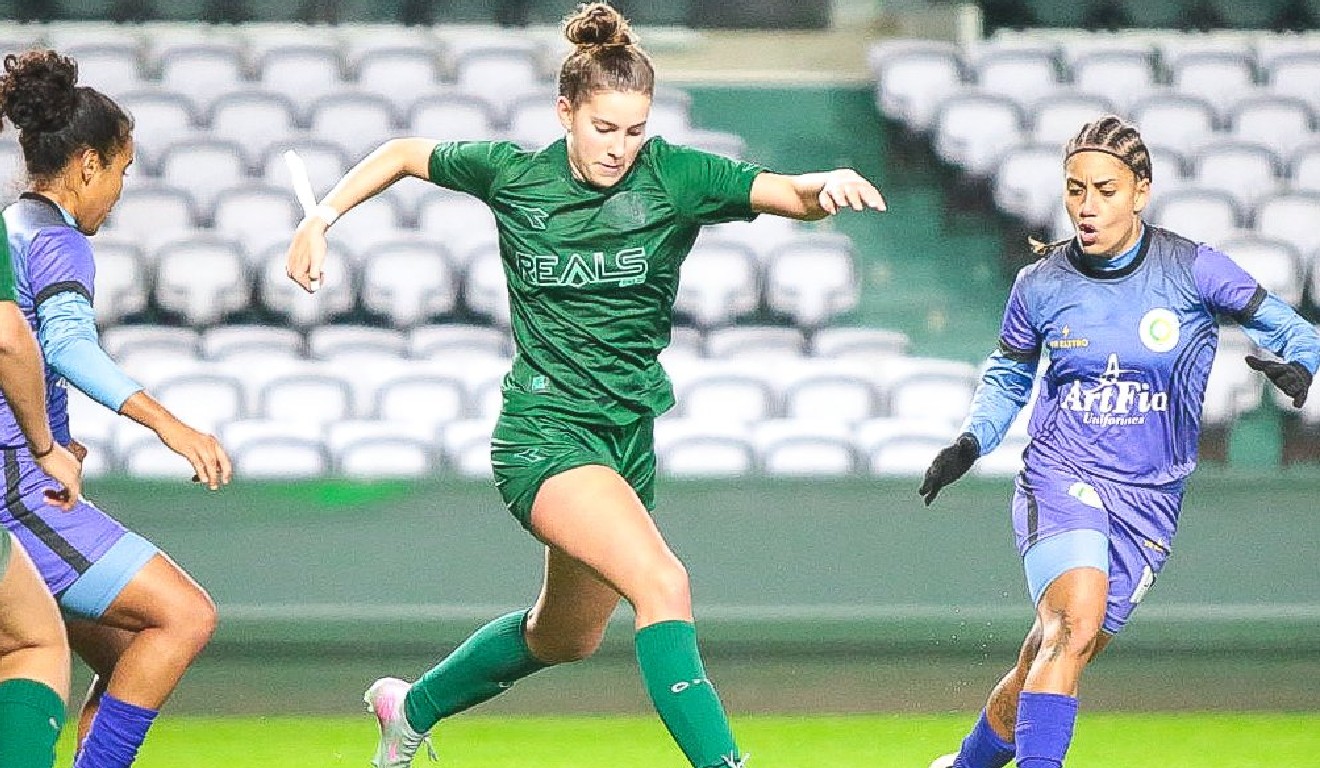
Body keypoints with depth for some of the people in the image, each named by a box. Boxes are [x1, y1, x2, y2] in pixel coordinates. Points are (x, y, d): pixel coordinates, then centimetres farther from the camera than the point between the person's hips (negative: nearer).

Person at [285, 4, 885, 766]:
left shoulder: (674, 176, -6)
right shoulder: (511, 173, -5)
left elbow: (790, 194, -18)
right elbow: (404, 154, 13)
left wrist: (827, 184, -40)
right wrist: (322, 218, 4)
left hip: (628, 438, 5)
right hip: (545, 432, -4)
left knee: (566, 636, 22)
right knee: (662, 583, -27)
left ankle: (412, 707, 47)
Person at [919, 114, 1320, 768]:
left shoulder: (1191, 269, -5)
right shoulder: (1041, 284, 0)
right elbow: (1008, 376, 17)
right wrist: (971, 442, -1)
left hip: (1147, 502, 1)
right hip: (1059, 478, -1)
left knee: (1043, 670, 3)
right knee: (1075, 624, -29)